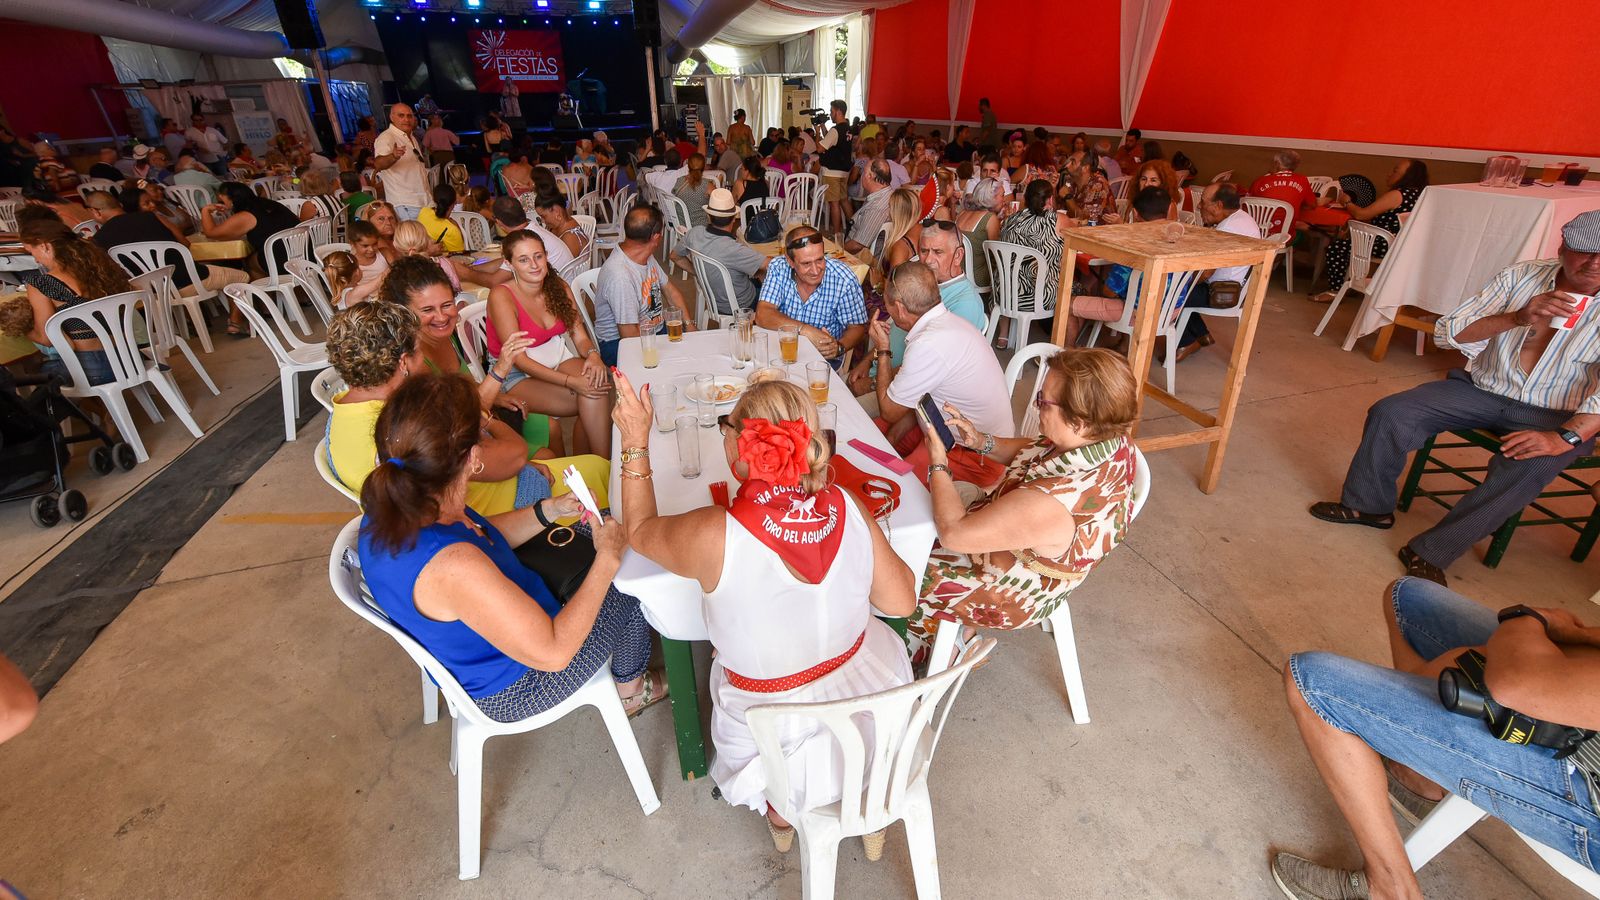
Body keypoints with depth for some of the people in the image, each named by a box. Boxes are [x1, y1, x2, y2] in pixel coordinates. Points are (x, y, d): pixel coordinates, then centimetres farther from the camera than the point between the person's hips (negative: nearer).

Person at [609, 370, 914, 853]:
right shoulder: (847, 507, -22)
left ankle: (780, 814, 45)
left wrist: (636, 444, -4)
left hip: (780, 736, -2)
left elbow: (639, 532, -8)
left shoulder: (715, 535, -31)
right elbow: (901, 600, -7)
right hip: (875, 708, 3)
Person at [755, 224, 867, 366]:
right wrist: (805, 330, -29)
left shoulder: (844, 280, -16)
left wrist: (839, 347, -29)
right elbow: (762, 316, -17)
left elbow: (857, 328, -6)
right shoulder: (778, 268, -10)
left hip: (825, 356, -1)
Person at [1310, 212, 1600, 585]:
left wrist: (1565, 437, -30)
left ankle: (1431, 553, -22)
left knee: (1527, 466, -33)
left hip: (1555, 414, -3)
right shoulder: (1520, 276, -2)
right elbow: (1446, 333, -8)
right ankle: (1367, 505, 0)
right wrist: (1515, 319, -24)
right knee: (1389, 414, -17)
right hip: (1481, 388, 3)